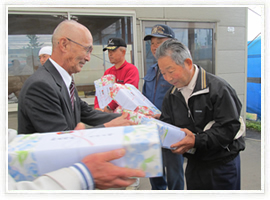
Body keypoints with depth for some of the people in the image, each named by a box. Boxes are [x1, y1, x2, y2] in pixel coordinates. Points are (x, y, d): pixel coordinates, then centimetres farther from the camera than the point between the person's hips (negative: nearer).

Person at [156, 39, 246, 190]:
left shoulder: (218, 88, -19)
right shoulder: (171, 95, 3)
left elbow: (229, 128, -22)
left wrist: (196, 141, -31)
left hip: (222, 164, -5)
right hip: (194, 163, 6)